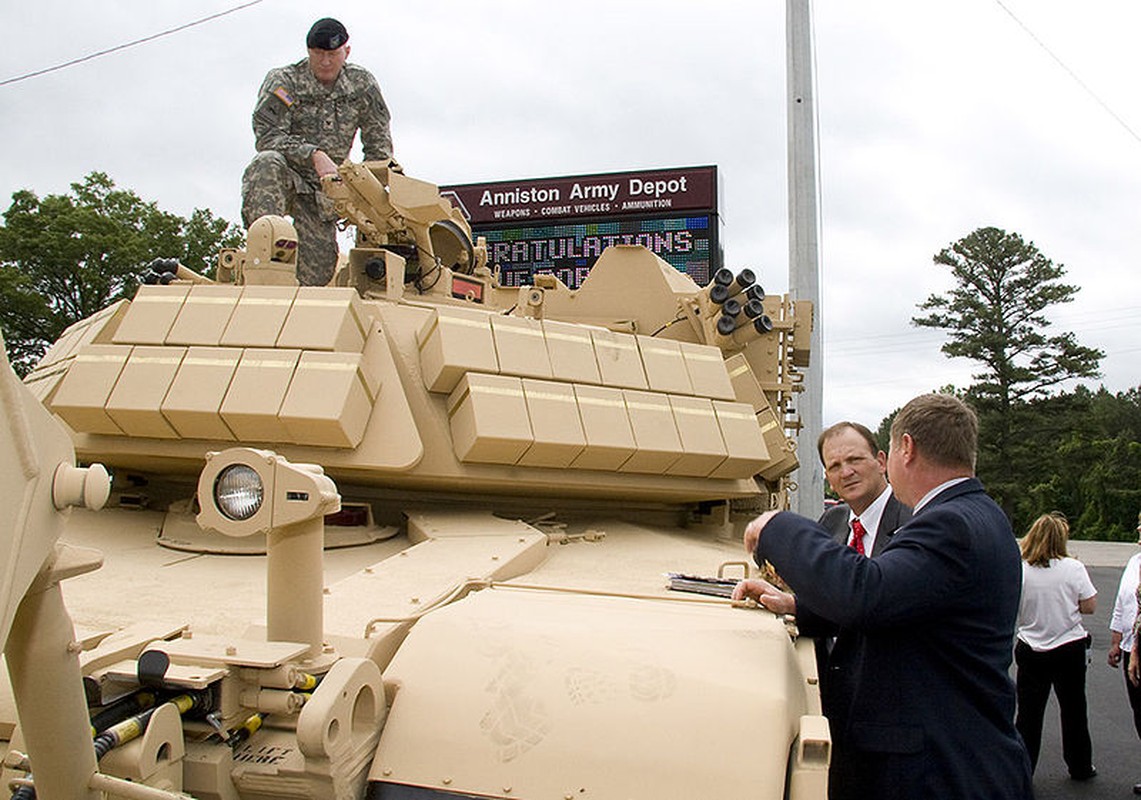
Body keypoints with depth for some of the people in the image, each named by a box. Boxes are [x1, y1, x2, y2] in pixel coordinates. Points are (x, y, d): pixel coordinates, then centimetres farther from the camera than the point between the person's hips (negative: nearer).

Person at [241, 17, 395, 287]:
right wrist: (314, 155, -29)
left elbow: (379, 142, 12)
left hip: (322, 189, 2)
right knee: (268, 162, -39)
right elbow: (267, 135, -16)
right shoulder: (283, 81, -6)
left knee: (318, 273, -11)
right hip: (286, 177, -2)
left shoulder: (362, 84, 4)